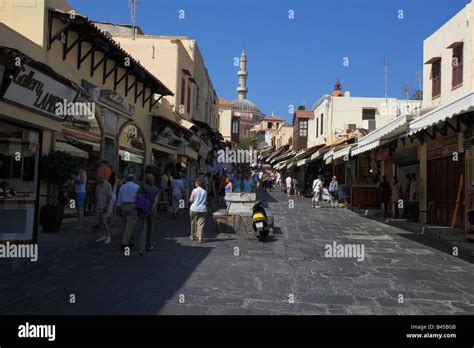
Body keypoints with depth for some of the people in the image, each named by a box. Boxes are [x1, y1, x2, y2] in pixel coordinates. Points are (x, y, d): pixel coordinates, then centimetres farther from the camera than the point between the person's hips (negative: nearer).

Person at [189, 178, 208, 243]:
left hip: (194, 209, -1)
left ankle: (192, 236, 26)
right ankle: (200, 237, -6)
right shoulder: (205, 191, 3)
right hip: (203, 209, 1)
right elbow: (206, 202, 7)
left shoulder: (194, 190, -5)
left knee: (193, 223, 13)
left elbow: (191, 200, -8)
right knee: (201, 224, 1)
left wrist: (189, 199, 14)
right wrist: (206, 208, 20)